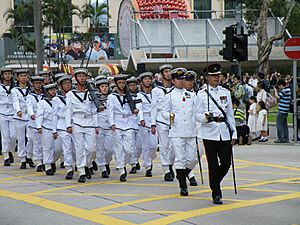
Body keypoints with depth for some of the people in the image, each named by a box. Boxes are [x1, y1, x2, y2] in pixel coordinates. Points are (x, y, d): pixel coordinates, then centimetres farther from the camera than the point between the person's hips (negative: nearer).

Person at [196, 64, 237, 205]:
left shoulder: (226, 93, 12)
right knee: (213, 165, -3)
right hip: (210, 133, -3)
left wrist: (234, 133, 10)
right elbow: (198, 115, 1)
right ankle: (216, 194, 6)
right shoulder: (202, 94, 2)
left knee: (226, 163, 1)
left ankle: (215, 183, 28)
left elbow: (230, 114, 14)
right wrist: (206, 117, -22)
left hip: (224, 132, 3)